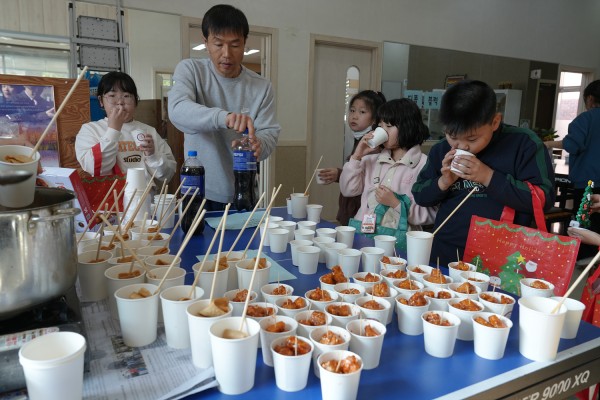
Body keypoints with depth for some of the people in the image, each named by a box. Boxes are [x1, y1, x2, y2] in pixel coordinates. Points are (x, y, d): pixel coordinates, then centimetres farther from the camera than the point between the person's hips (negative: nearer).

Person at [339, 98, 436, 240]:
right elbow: (348, 190, 8)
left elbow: (430, 216, -6)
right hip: (362, 232, 4)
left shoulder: (425, 165, -3)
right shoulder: (371, 160, 13)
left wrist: (395, 203, -13)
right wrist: (357, 156, 2)